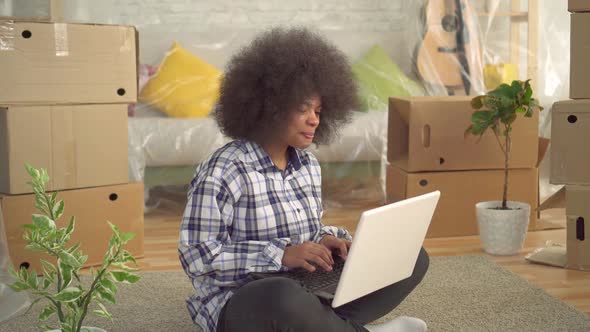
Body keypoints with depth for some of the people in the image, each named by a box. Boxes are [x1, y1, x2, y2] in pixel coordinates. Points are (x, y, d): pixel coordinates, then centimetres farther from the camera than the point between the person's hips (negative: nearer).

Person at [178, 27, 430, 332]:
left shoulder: (308, 164, 8)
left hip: (308, 291, 8)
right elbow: (198, 257, -19)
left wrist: (325, 239, -5)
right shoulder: (223, 171, -15)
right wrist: (281, 255, -26)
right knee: (286, 297, -43)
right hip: (240, 305, -7)